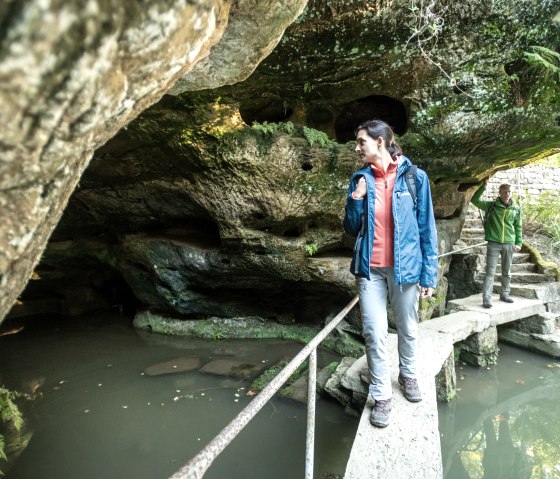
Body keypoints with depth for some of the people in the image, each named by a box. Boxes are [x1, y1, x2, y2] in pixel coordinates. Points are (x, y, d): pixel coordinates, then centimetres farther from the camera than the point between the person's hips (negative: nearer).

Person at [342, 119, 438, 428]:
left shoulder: (414, 177, -6)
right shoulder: (360, 179, 3)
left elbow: (427, 228, -3)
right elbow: (351, 229, 7)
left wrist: (429, 274, -5)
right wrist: (355, 201, -11)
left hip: (404, 267, -1)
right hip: (370, 269, 2)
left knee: (407, 329, 15)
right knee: (375, 333, 2)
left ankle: (408, 376, 40)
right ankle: (381, 395, 19)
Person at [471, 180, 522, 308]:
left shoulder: (516, 208, 7)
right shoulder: (491, 205, 0)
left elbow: (518, 226, 12)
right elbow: (475, 200, -11)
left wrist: (518, 243, 7)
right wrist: (483, 186, -19)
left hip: (509, 244, 3)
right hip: (493, 243, -3)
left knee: (507, 272, 13)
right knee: (490, 271, -5)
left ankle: (505, 294, 27)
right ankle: (487, 298, -5)